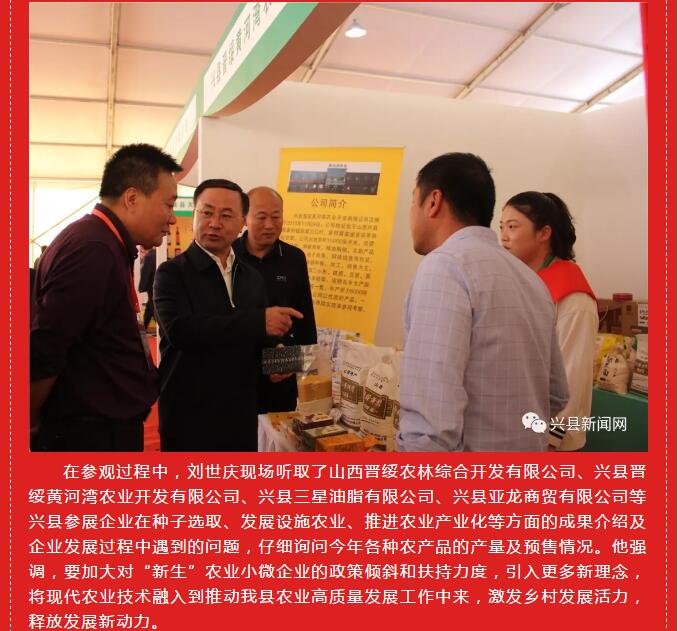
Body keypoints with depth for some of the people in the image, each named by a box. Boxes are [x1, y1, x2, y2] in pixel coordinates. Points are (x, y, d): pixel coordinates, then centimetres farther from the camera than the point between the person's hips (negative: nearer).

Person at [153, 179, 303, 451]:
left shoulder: (253, 278, 9)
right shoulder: (172, 272, -8)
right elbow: (178, 329, -26)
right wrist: (259, 321, -27)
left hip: (241, 414, 5)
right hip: (189, 415, -5)